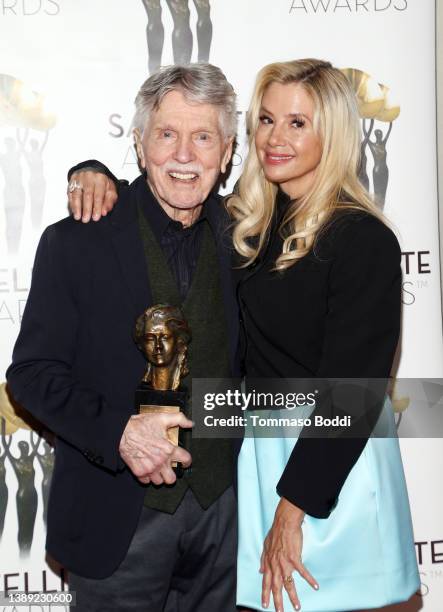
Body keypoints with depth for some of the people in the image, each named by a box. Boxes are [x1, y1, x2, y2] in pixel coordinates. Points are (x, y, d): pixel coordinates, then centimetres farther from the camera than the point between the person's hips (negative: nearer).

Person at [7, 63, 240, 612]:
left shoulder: (236, 235, 0)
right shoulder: (75, 243, -11)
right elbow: (31, 372, -9)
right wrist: (119, 432, -24)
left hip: (222, 505, 4)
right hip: (116, 519, -3)